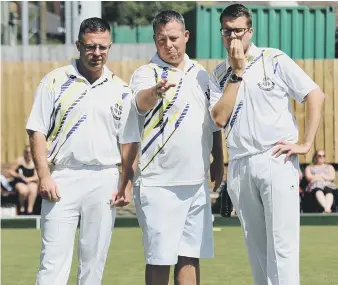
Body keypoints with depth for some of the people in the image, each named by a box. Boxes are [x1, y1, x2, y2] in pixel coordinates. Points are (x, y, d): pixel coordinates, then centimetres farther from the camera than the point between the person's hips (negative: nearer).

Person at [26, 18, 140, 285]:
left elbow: (129, 142, 10)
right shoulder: (55, 81, 3)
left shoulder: (120, 90, 8)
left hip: (104, 181, 2)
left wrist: (126, 183, 0)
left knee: (94, 260, 5)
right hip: (62, 179, -2)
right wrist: (44, 176, -9)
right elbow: (37, 131, 1)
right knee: (54, 259, -8)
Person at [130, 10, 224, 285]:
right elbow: (142, 102, -28)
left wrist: (218, 160, 15)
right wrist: (157, 90, -50)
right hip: (159, 184, -5)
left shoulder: (201, 74, 14)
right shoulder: (146, 73, -5)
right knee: (159, 258, -5)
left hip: (197, 181, 6)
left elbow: (214, 122, 23)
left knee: (191, 256, 8)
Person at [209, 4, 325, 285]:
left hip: (276, 160, -4)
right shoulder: (219, 74, 11)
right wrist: (237, 72, -6)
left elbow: (315, 95, -3)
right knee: (256, 248, 7)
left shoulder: (274, 60, 0)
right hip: (239, 166, 4)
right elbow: (219, 118, -3)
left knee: (281, 245, -10)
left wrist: (306, 143, -8)